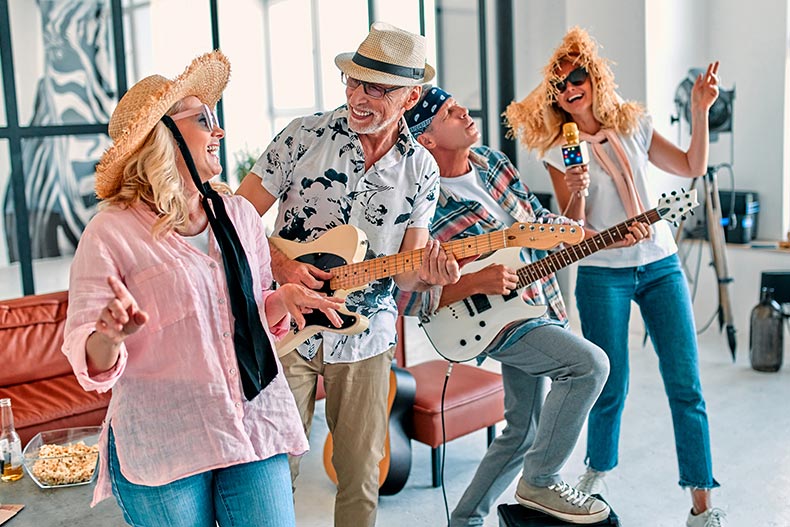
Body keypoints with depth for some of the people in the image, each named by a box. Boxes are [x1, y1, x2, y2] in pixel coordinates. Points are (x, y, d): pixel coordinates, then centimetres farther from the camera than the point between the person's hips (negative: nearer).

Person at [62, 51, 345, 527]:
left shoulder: (239, 214, 6)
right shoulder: (112, 232, -9)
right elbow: (88, 358, -9)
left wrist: (282, 300, -3)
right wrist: (109, 336, -31)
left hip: (256, 428, 4)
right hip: (162, 446, -4)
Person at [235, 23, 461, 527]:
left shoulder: (421, 169, 0)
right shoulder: (306, 135, -7)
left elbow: (406, 269, 1)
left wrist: (425, 273, -22)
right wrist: (282, 265, -18)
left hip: (364, 337, 2)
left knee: (361, 477, 10)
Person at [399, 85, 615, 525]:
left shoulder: (492, 161, 2)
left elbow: (540, 220, 11)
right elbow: (407, 297, -21)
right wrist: (476, 282, -27)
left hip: (536, 304, 8)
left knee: (523, 431, 14)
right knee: (590, 363, -25)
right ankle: (541, 483, -7)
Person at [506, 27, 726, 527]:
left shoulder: (634, 124, 7)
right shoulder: (559, 150, -1)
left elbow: (693, 167, 9)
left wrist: (701, 111, -2)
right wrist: (576, 193, -25)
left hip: (660, 265, 3)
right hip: (603, 275, -2)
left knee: (687, 385, -2)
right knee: (612, 386, 1)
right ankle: (599, 467, 30)